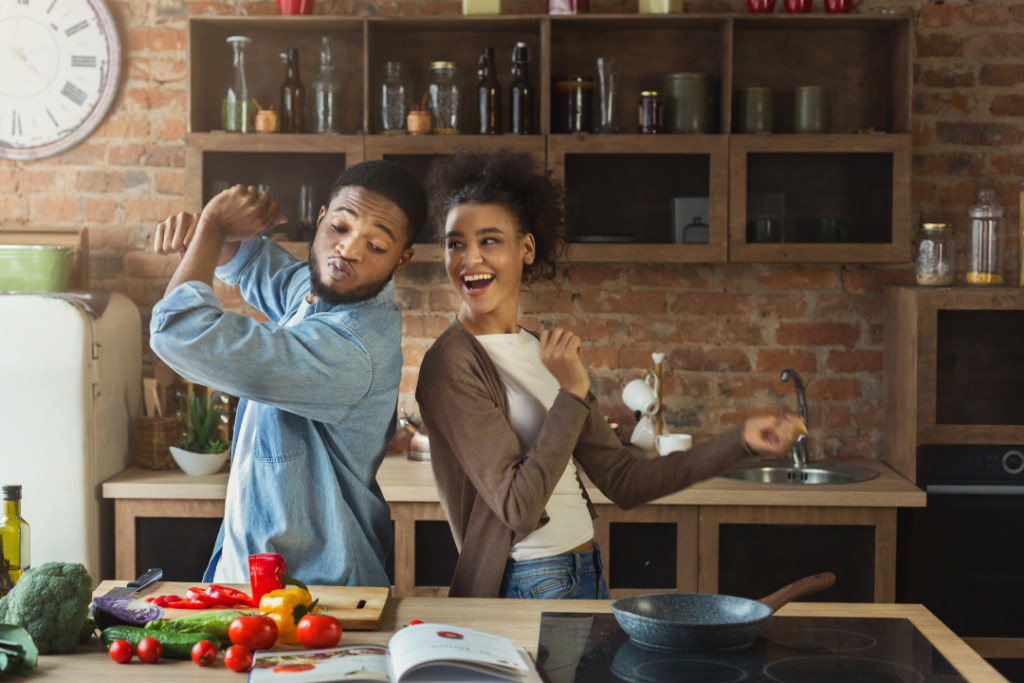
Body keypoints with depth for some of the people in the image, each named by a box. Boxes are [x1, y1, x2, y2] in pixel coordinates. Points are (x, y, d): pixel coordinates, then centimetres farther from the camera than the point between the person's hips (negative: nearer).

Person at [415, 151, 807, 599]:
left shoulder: (545, 353, 8)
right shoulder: (451, 365, -14)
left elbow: (623, 481, 8)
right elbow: (518, 508, -20)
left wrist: (742, 441, 6)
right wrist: (572, 393, -18)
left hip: (587, 577, 7)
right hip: (524, 588, -7)